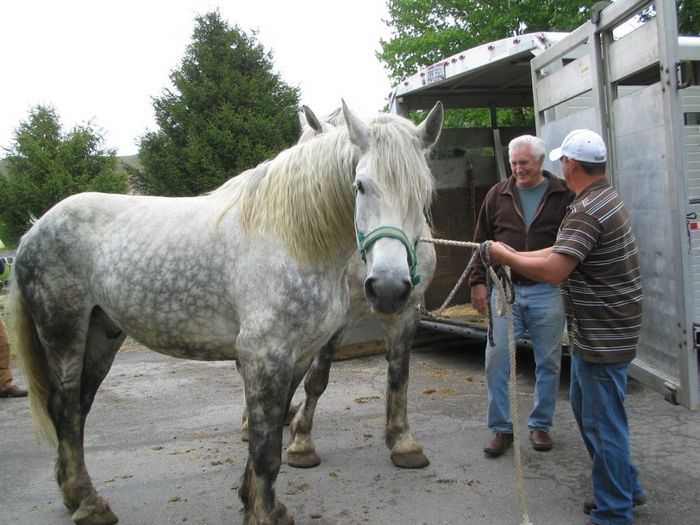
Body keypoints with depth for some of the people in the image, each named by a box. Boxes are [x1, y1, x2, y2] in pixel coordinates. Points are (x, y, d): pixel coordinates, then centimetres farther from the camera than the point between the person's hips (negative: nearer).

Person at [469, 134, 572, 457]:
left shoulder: (563, 195, 2)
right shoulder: (498, 195, 7)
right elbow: (481, 241, 10)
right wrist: (478, 281, 4)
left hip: (547, 293, -1)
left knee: (548, 362, 8)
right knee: (496, 360, -1)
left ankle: (540, 424, 25)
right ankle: (501, 428, 12)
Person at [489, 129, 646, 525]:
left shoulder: (587, 211, -24)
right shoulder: (605, 197, 10)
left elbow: (552, 271, -31)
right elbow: (564, 252, 14)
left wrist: (507, 257, -16)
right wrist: (515, 257, 10)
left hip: (603, 337, -11)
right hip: (595, 331, 11)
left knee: (603, 422, 2)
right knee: (586, 407, 22)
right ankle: (626, 487, 37)